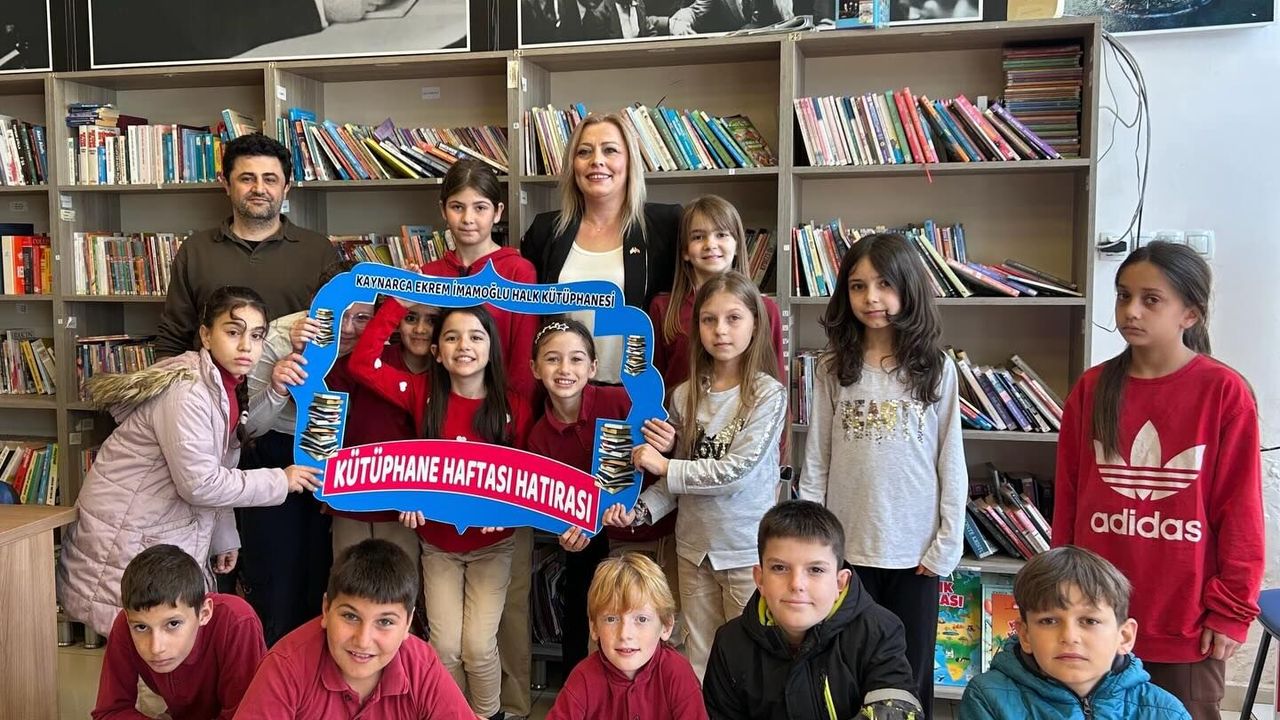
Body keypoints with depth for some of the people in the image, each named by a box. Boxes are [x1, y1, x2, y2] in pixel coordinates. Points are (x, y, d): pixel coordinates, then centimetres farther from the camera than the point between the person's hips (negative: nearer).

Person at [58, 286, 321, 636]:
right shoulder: (187, 392, -23)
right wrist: (280, 480, -17)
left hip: (171, 537, 9)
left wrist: (224, 538, 12)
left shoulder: (228, 387, 4)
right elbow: (199, 483, -25)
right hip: (126, 544, -9)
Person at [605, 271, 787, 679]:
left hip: (746, 550, -4)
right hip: (694, 547, 4)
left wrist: (663, 465, -13)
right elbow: (678, 479, 8)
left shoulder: (768, 394, -11)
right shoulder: (685, 395, 2)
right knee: (698, 663, 16)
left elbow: (736, 470, -19)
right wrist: (639, 510, -7)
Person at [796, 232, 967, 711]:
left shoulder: (935, 370, -1)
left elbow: (951, 463, 0)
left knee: (910, 677, 10)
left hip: (915, 551, 0)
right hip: (846, 547, 1)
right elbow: (815, 462, 2)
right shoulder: (833, 370, 1)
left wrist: (947, 544, -3)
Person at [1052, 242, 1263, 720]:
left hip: (1187, 624, -3)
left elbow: (1241, 509, -7)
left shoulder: (1224, 392, -9)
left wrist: (1231, 609, -6)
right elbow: (1067, 499, 4)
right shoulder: (1092, 388, 0)